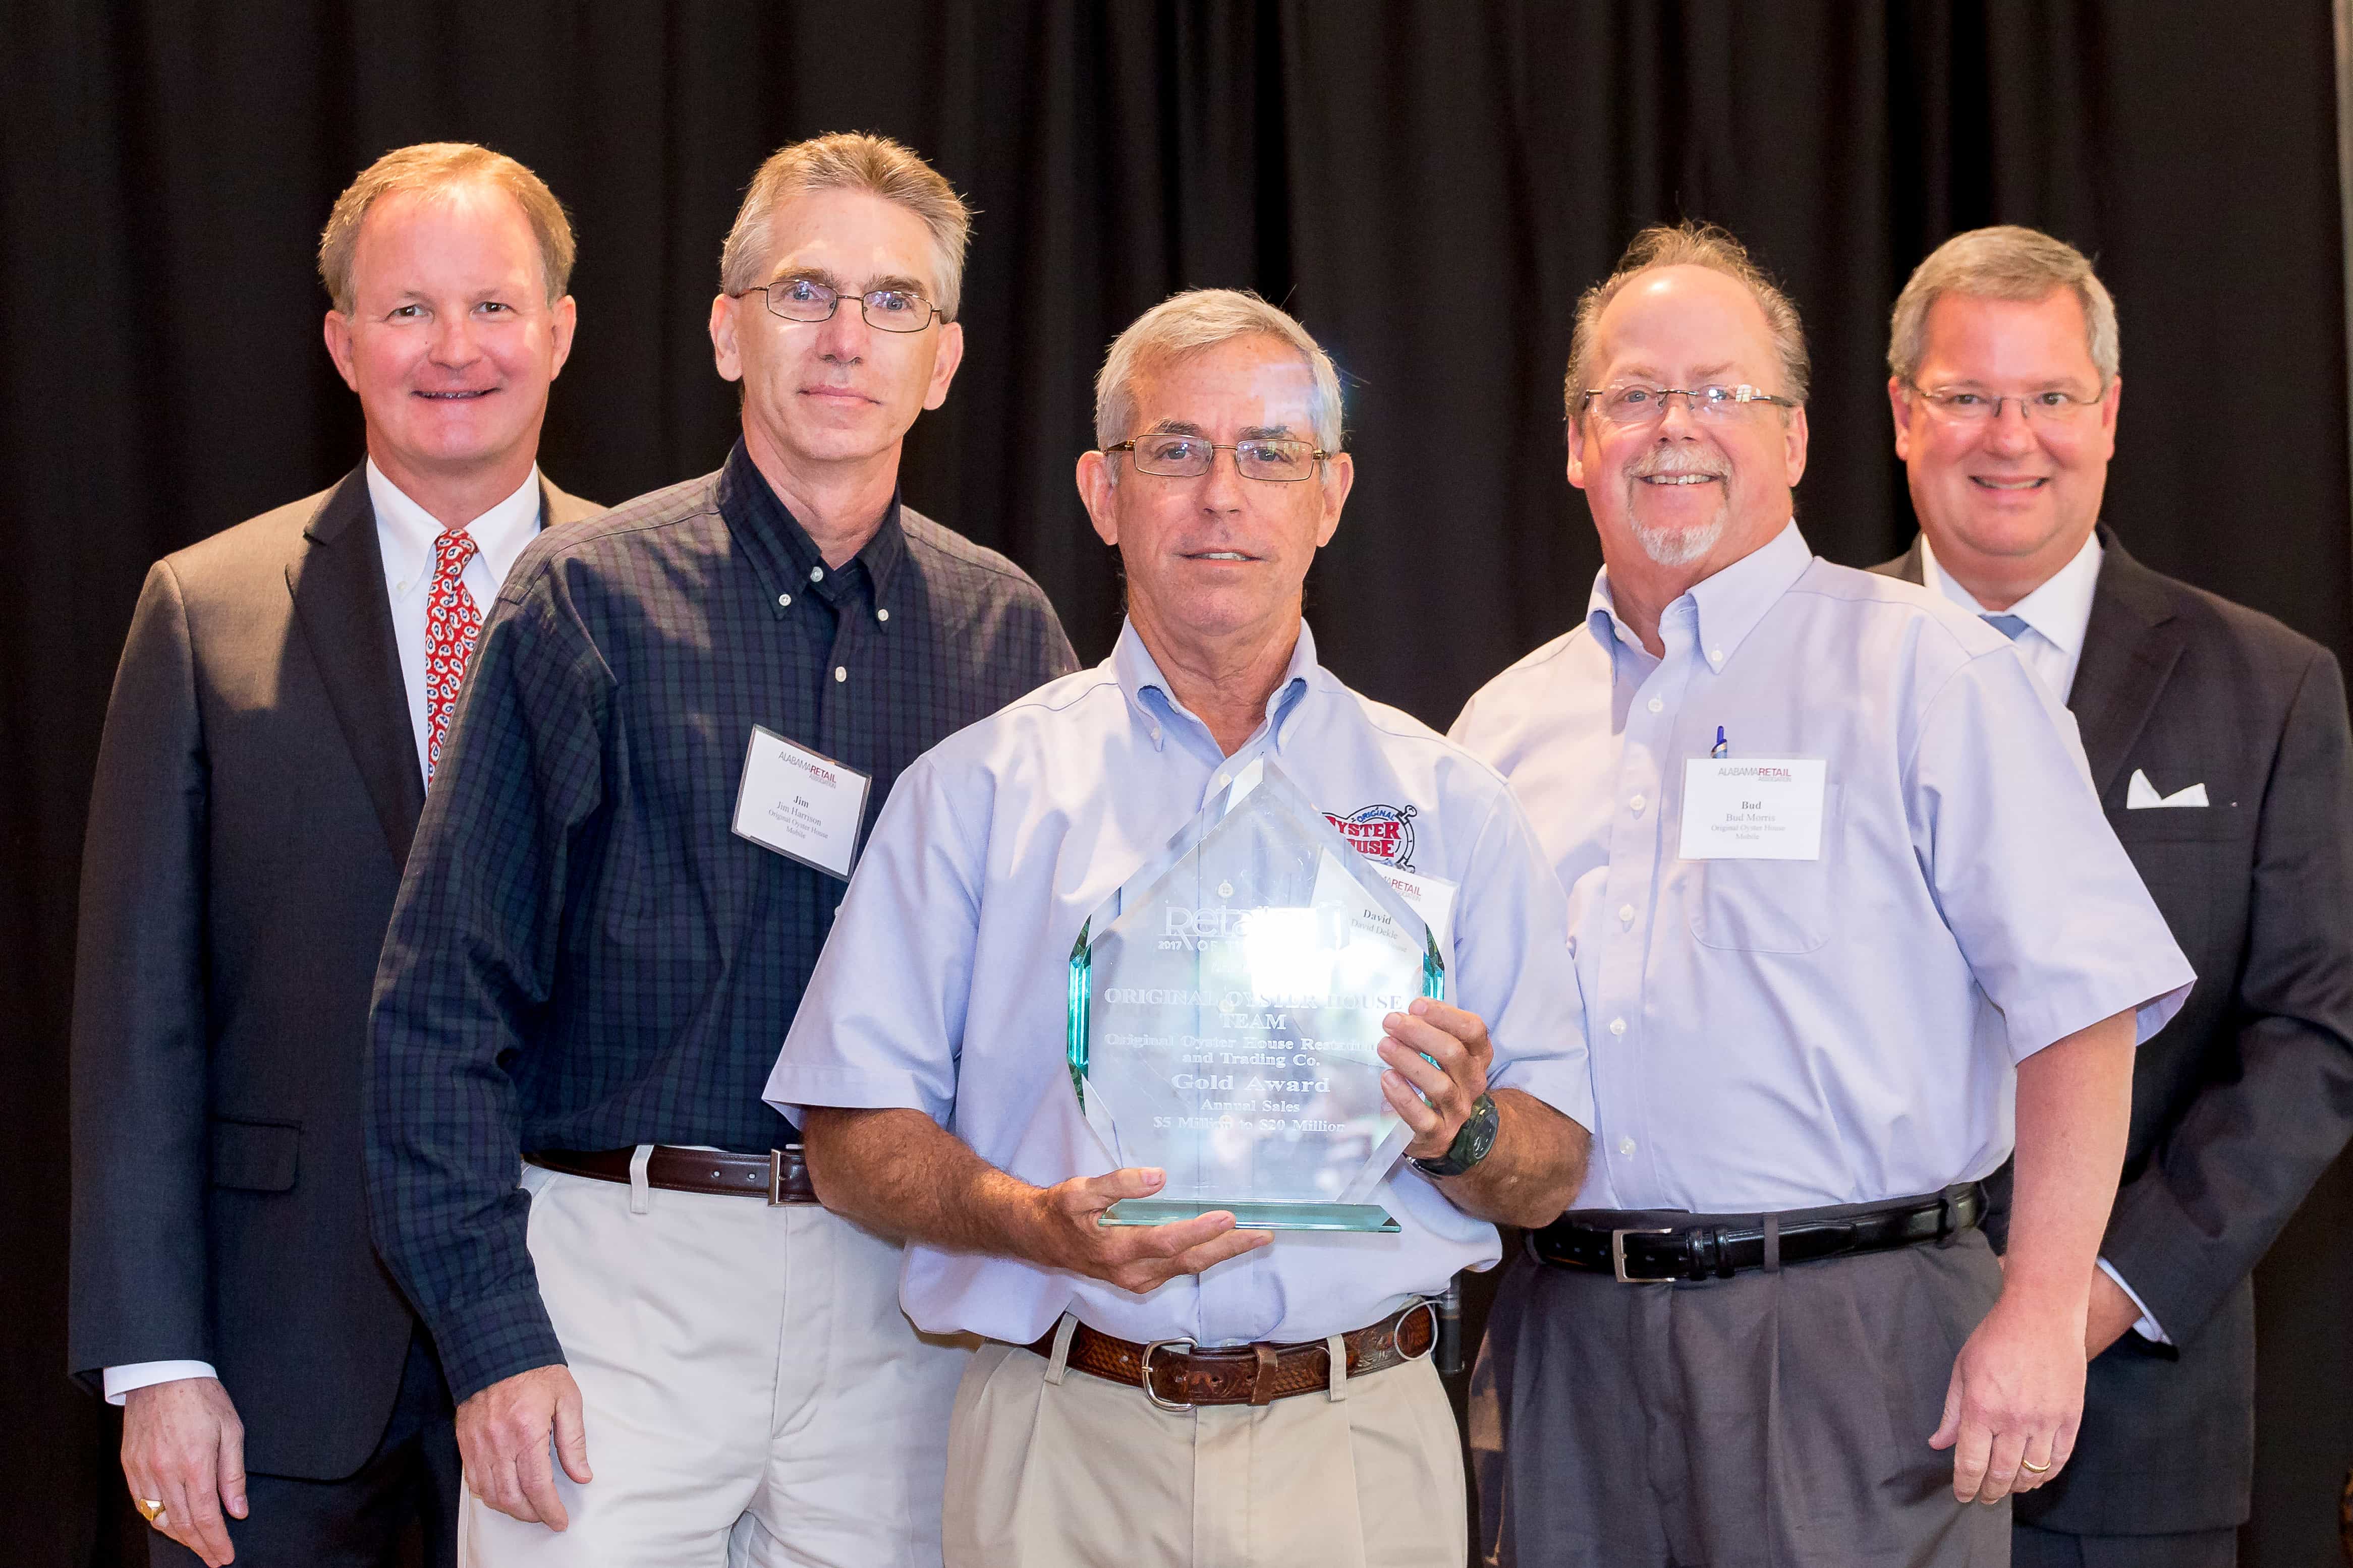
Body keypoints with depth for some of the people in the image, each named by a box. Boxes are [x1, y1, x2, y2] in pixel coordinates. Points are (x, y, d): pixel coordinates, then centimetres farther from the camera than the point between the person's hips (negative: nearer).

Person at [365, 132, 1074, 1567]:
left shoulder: (1009, 629, 9)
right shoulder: (593, 601, -1)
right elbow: (447, 994, -4)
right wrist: (491, 1329, -10)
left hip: (904, 1291, 3)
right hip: (622, 1272, -3)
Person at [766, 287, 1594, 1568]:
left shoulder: (1449, 806, 9)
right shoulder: (979, 792, 5)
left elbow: (1551, 1175, 8)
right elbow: (852, 1138, 0)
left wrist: (1463, 1133, -14)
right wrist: (1039, 1223, -17)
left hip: (1362, 1454, 1)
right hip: (1068, 1458, -1)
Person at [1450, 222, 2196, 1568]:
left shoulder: (1928, 673, -1)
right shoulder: (1508, 725, 14)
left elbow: (2082, 998, -7)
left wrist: (2043, 1307, -14)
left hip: (1856, 1351, -4)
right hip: (1567, 1345, 4)